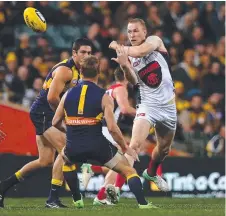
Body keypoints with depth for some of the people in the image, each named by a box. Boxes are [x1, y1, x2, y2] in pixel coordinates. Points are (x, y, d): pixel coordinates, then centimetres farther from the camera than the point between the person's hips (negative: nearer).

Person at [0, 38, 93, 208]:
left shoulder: (78, 71, 13)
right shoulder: (65, 70, -17)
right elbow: (52, 98, -24)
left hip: (48, 115, 10)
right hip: (43, 113, -10)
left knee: (45, 160, 11)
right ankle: (53, 199, -16)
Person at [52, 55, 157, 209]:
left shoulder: (68, 94, 7)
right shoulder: (104, 97, -3)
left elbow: (56, 122, 15)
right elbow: (112, 128, -11)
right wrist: (125, 147, 3)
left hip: (74, 148, 3)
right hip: (97, 146, -3)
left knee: (64, 158, 38)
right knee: (129, 170, 11)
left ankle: (77, 200, 33)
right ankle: (143, 203, -6)